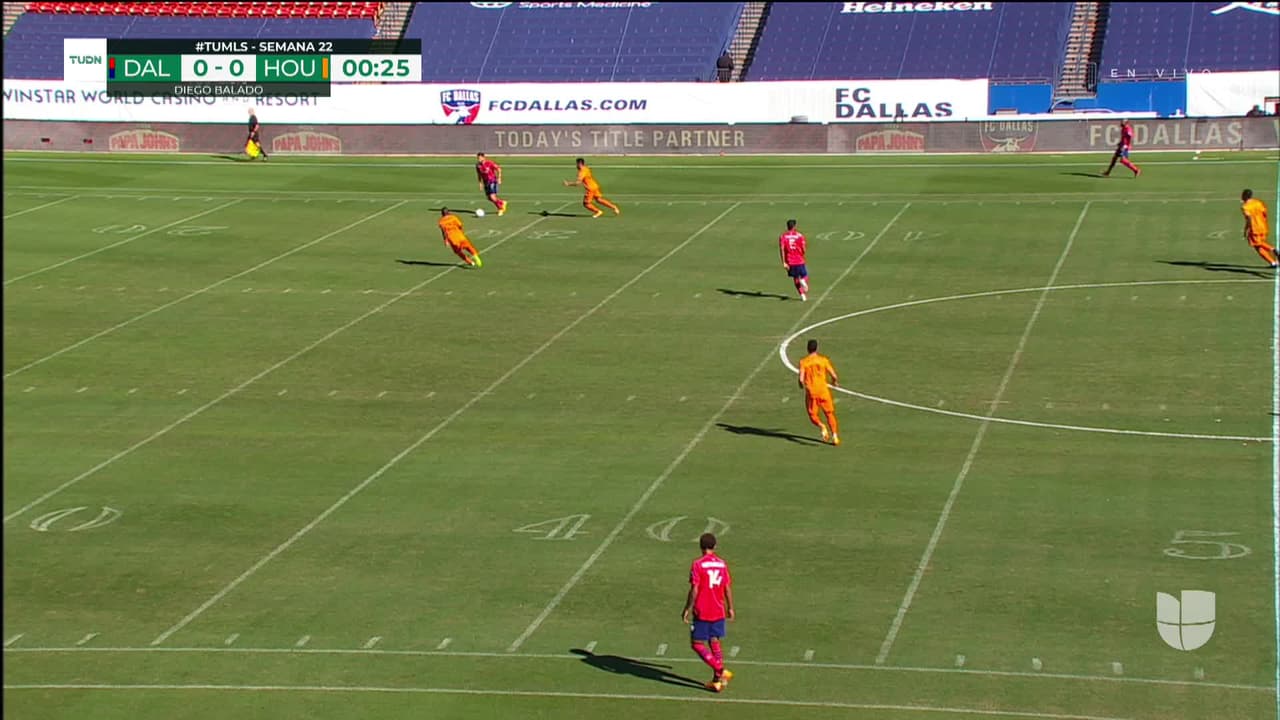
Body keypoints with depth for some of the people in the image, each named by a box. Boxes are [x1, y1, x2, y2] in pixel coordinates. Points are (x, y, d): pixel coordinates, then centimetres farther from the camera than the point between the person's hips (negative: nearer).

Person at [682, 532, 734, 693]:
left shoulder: (698, 565, -11)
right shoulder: (722, 564, 4)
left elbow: (694, 590, -14)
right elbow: (728, 588, 8)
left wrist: (687, 610, -8)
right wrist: (730, 608, 18)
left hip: (702, 612, -5)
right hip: (719, 612, 5)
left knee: (697, 644, 3)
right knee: (715, 643, 13)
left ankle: (720, 671, -11)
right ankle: (717, 680, 12)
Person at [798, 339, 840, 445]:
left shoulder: (803, 362, -4)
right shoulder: (823, 360, -1)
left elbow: (801, 379, -11)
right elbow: (834, 376, -2)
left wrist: (802, 385, 12)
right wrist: (835, 381, 21)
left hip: (811, 392, -1)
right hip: (823, 391, 1)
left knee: (813, 415, 13)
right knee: (830, 414, 14)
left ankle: (822, 427, -16)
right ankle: (835, 435, 2)